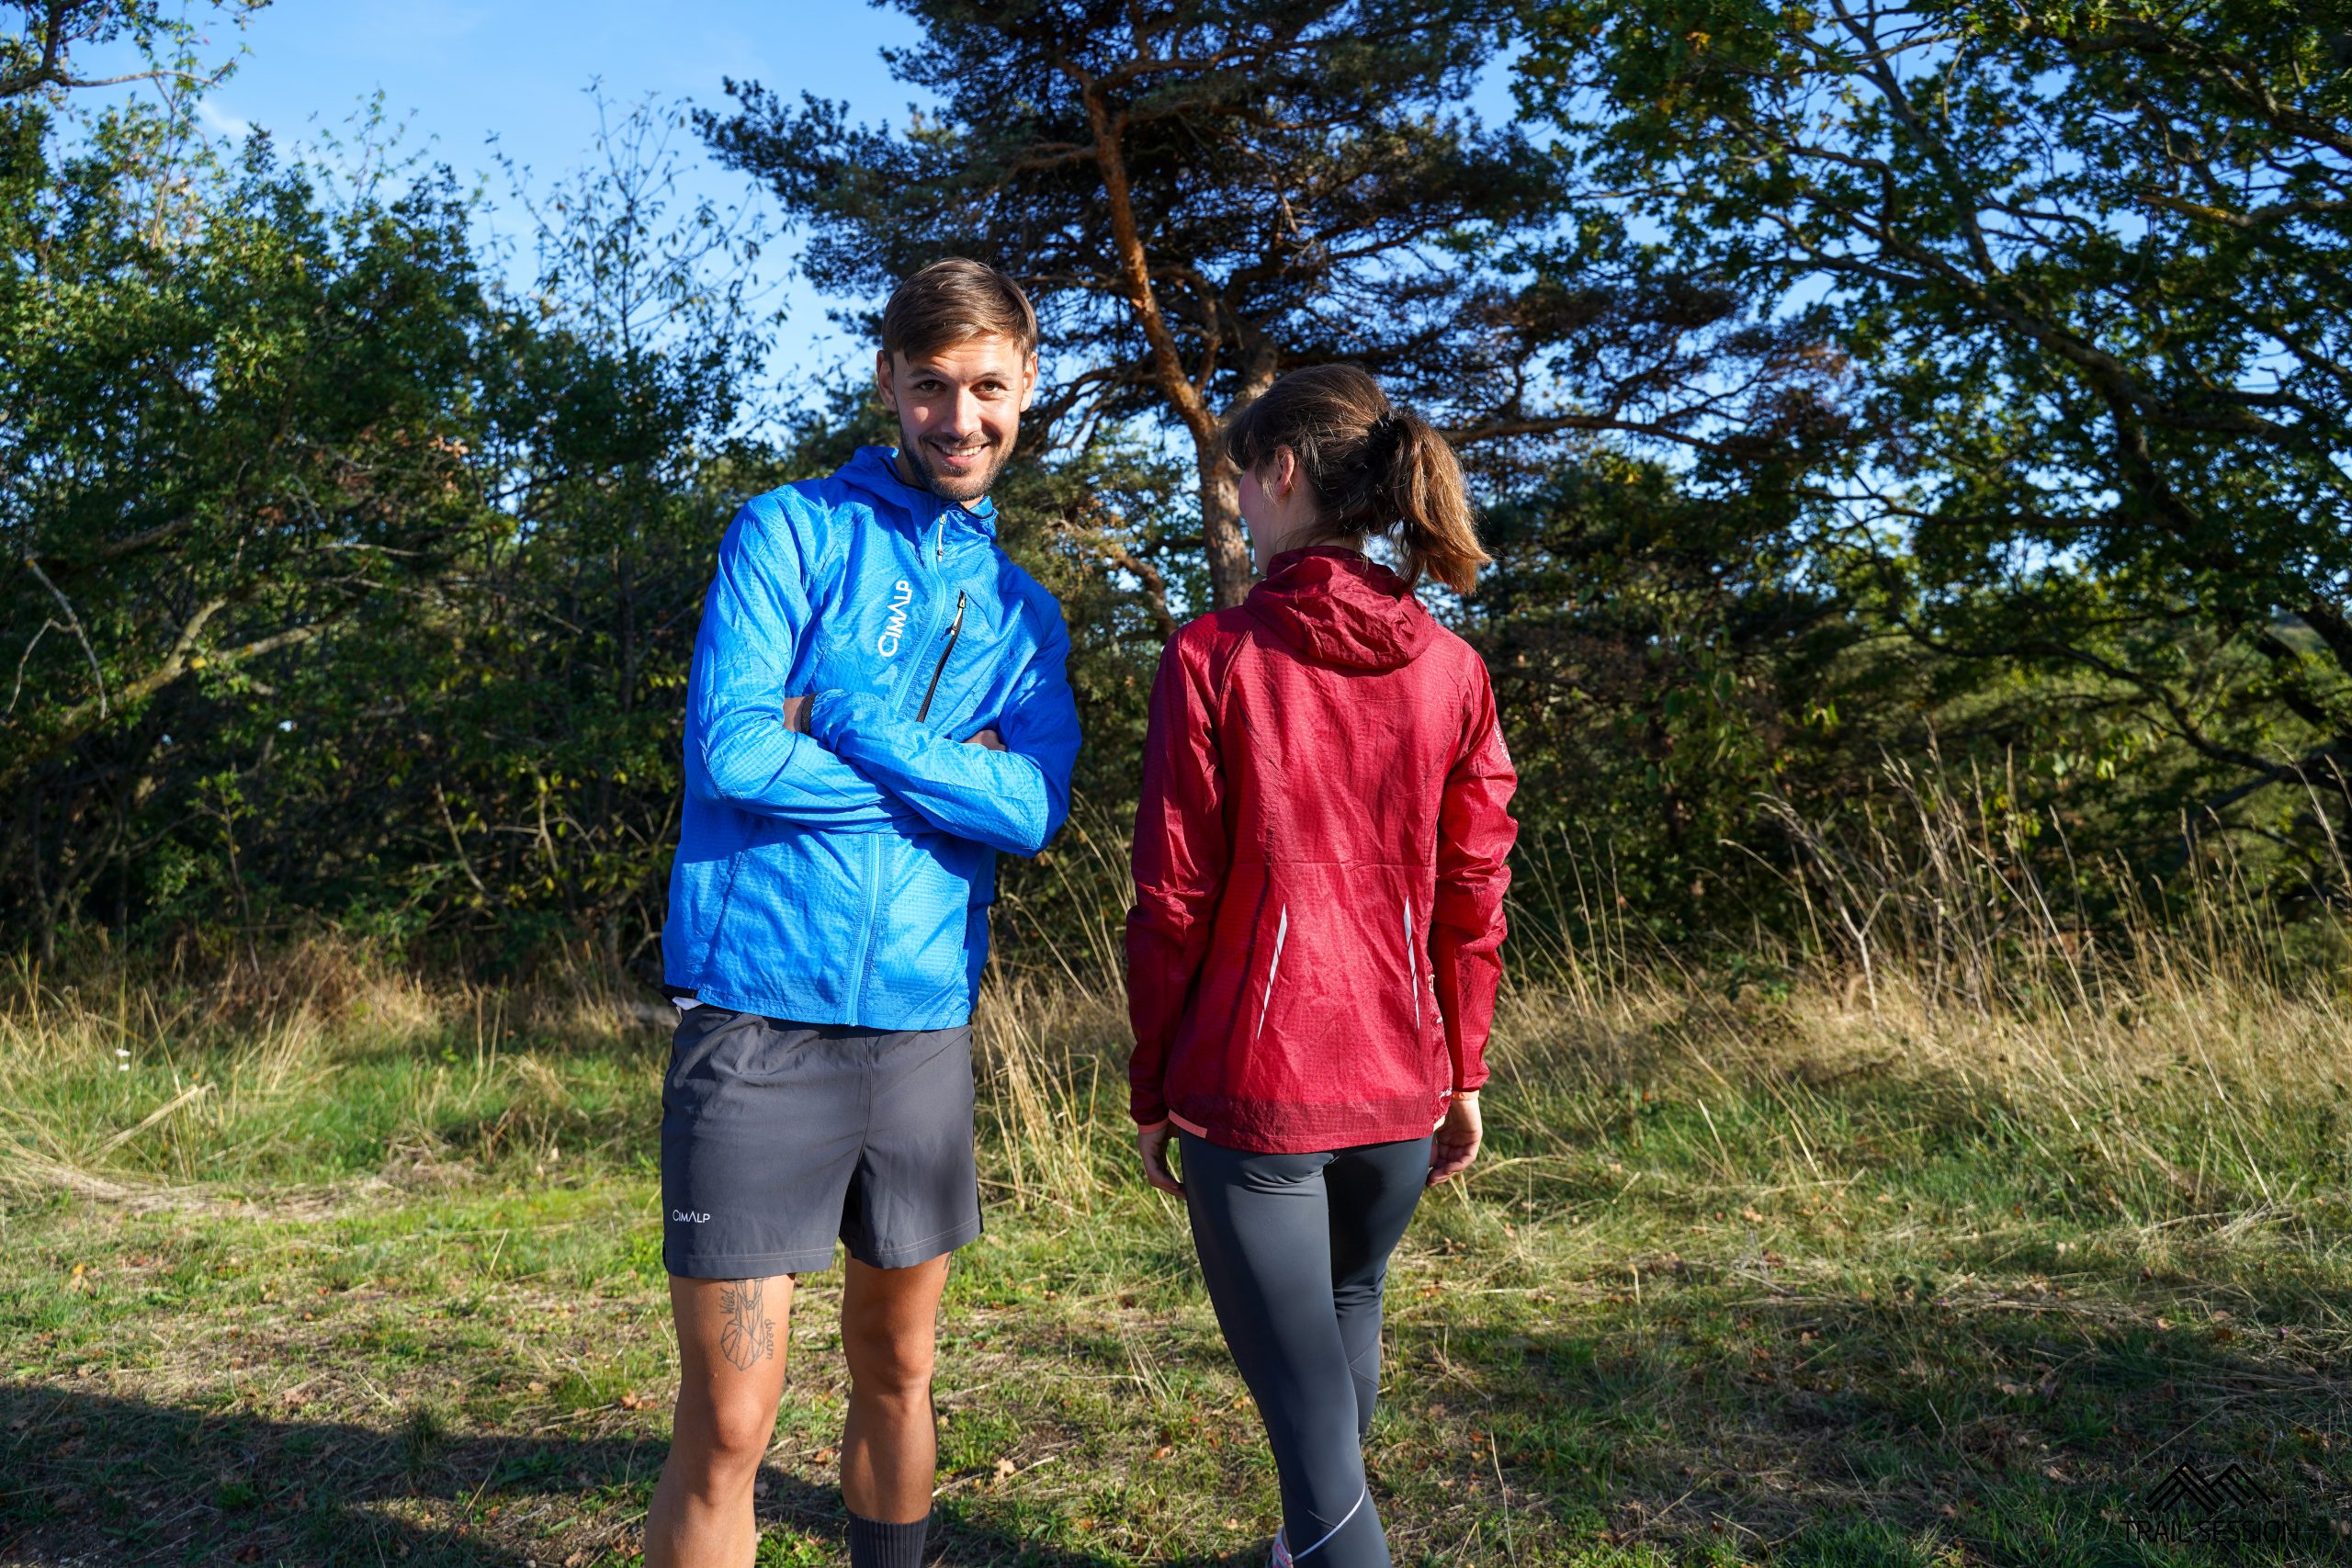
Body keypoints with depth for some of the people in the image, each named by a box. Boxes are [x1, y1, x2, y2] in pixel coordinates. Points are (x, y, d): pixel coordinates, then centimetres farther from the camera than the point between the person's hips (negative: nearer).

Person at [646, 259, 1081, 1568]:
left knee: (899, 1371, 19)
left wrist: (843, 724, -14)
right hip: (760, 1018, -4)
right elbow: (731, 752, -15)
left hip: (925, 1025, 5)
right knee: (729, 1424, -1)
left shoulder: (1026, 612, 12)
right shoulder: (791, 532, 0)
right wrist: (952, 774, -7)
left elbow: (1037, 811, -6)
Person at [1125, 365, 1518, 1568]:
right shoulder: (1451, 670, 0)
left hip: (1251, 1091, -5)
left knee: (1307, 1403, 3)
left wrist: (1149, 1093, 0)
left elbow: (1172, 902, -10)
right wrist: (1463, 1075, 13)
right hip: (1399, 1085, 5)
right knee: (1351, 1306, 30)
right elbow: (1473, 900, 1)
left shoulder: (1212, 658, -11)